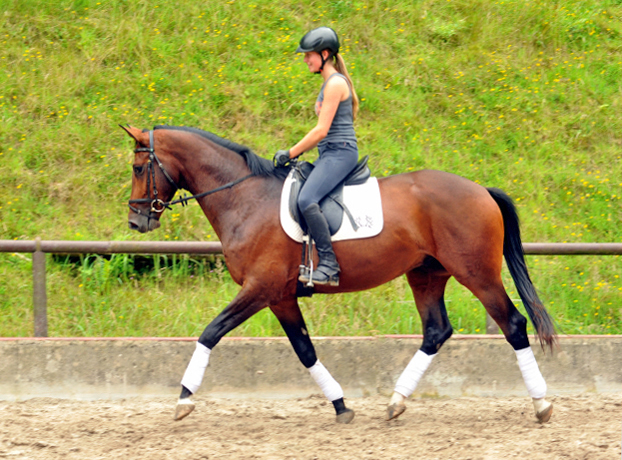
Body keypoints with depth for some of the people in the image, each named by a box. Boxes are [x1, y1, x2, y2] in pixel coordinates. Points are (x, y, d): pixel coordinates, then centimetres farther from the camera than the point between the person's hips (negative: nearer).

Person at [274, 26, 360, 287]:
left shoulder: (335, 84, -12)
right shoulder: (331, 83, 19)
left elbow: (321, 131, -17)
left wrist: (291, 154, -12)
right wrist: (299, 152, 15)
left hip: (340, 154, -11)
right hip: (330, 155, 11)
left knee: (306, 199, -29)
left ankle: (328, 265, -31)